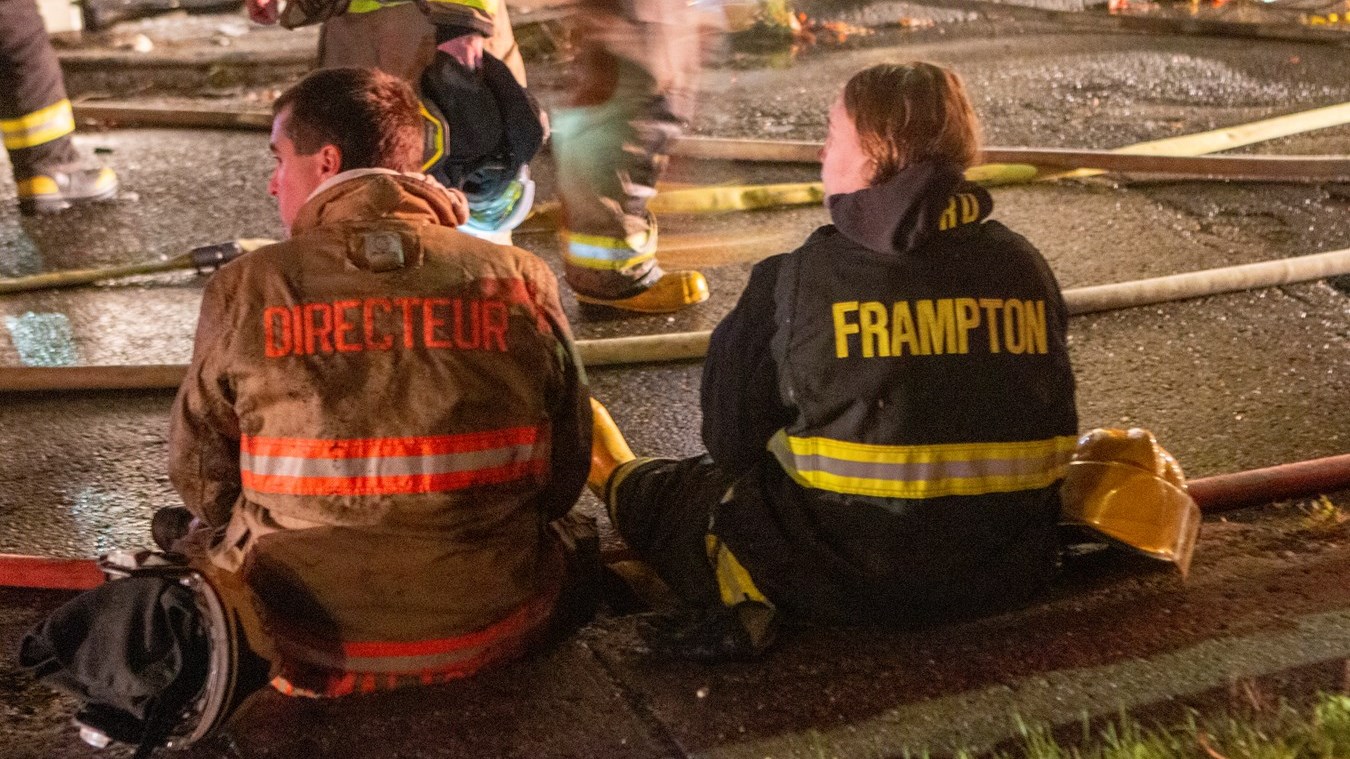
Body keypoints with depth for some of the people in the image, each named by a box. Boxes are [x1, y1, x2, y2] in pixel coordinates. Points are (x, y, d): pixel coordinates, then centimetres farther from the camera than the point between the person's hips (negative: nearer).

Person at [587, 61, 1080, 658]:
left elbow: (732, 444, -4)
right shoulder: (1026, 267, -1)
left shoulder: (794, 280, -14)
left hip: (850, 580, -5)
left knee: (676, 493, 20)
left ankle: (620, 482, 50)